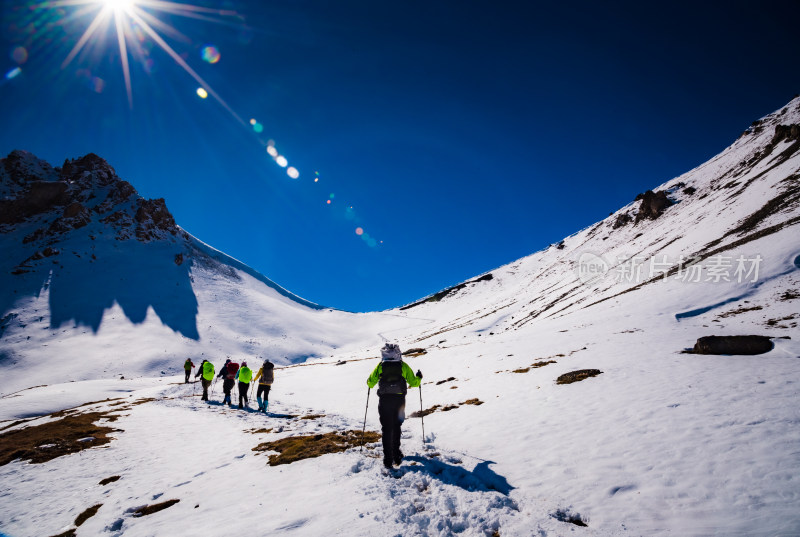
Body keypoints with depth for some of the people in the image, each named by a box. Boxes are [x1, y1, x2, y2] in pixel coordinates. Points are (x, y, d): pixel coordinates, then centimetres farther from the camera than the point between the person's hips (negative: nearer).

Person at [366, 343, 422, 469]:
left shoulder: (380, 366, 3)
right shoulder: (403, 366, 3)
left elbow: (370, 383, 5)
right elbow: (414, 382, 5)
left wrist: (370, 381, 29)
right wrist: (419, 377, 27)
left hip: (384, 399, -1)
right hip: (399, 399, 1)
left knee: (386, 429, 4)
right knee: (396, 427, 19)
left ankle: (388, 459, -1)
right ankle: (396, 454, 27)